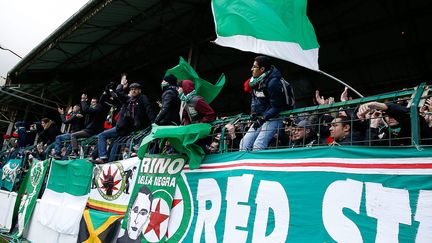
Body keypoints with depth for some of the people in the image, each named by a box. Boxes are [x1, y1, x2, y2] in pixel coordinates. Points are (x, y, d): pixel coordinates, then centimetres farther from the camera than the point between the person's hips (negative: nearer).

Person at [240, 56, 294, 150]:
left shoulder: (273, 82, -19)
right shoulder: (256, 80, 7)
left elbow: (276, 107, -18)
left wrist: (262, 119, -24)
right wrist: (253, 111, 1)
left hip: (273, 118, -8)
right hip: (260, 118, 9)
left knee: (258, 145, -22)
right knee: (244, 143, -1)